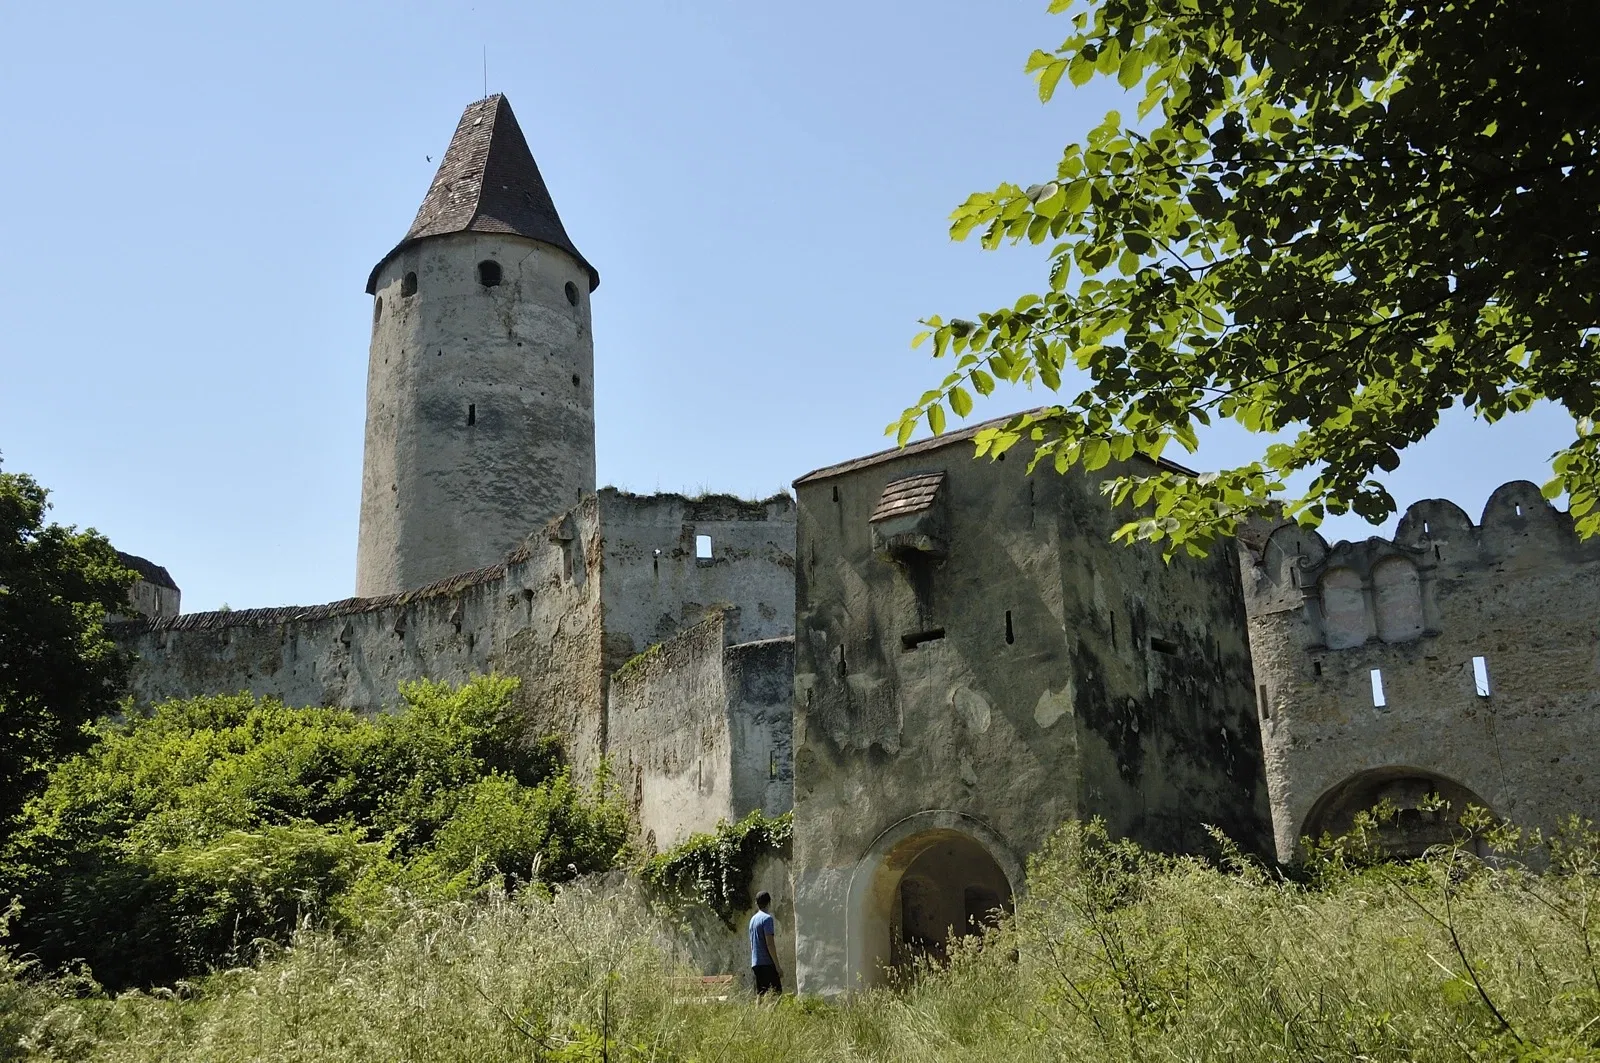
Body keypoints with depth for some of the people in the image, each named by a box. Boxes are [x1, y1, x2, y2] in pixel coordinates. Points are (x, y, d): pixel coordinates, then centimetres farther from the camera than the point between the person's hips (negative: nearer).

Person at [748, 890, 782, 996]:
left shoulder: (753, 919, 16)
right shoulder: (767, 918, -10)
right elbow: (770, 944, -16)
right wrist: (777, 966, -15)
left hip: (756, 963, 8)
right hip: (767, 964, -8)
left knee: (760, 995, 7)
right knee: (776, 993, -10)